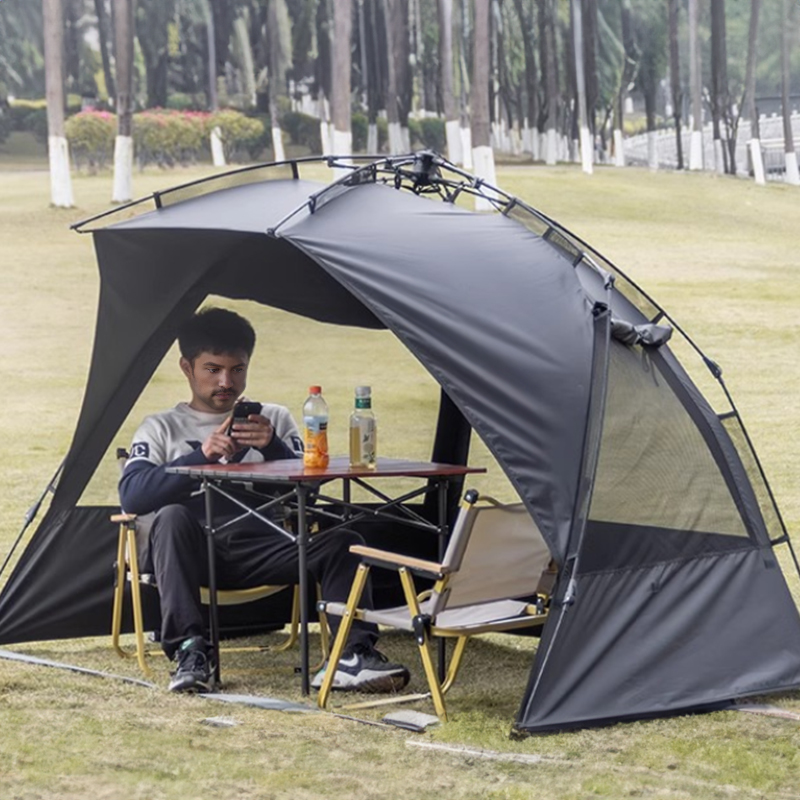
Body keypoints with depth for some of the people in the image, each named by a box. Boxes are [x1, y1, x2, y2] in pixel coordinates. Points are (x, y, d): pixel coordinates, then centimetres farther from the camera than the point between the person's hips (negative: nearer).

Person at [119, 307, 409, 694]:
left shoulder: (274, 419, 21)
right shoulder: (162, 428, 15)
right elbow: (132, 496, -4)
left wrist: (273, 448, -11)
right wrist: (201, 456, -17)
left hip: (256, 550, 2)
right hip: (187, 553, -2)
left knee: (342, 542, -21)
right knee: (172, 517, -35)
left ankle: (356, 655, -33)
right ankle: (190, 652, -39)